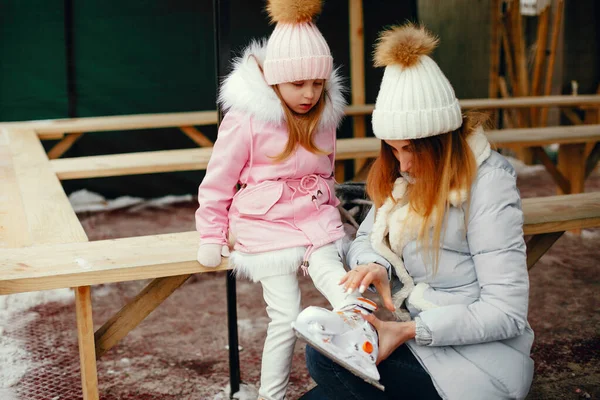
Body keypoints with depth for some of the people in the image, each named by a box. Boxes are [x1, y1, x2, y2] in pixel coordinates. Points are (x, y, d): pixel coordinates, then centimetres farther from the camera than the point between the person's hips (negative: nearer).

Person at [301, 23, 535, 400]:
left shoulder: (487, 185, -17)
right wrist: (374, 266, -14)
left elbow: (507, 312, -20)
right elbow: (366, 239, 10)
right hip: (414, 331, 6)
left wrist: (411, 331, -25)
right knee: (324, 351, -18)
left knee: (329, 360, -19)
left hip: (473, 355, -6)